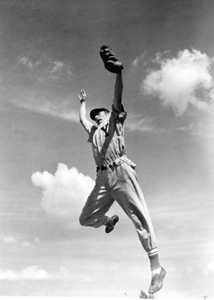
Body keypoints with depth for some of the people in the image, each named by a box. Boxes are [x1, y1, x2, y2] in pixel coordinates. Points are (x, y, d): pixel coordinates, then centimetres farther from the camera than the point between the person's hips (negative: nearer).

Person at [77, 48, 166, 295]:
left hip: (120, 172, -6)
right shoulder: (93, 131, 31)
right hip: (103, 178, 7)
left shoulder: (115, 121, 16)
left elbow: (117, 97, 3)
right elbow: (82, 118, 48)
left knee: (139, 217, -12)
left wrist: (118, 72, -8)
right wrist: (83, 101, 60)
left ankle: (156, 268, -15)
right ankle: (110, 220, 38)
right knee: (86, 219, 5)